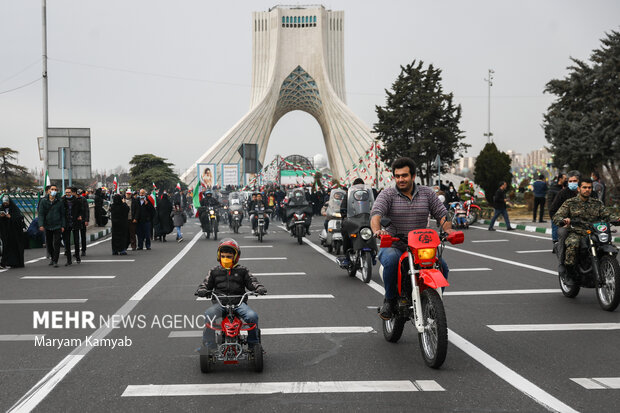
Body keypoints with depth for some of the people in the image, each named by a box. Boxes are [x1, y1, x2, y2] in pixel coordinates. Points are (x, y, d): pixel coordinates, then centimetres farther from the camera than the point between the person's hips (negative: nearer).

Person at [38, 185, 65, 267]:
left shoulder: (59, 202, 2)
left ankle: (55, 261, -1)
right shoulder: (44, 201, 2)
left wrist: (63, 226, -1)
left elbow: (62, 215, 6)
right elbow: (41, 214, 0)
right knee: (48, 244, 11)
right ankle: (52, 258, 30)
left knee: (56, 244, -6)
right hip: (47, 226, 2)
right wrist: (41, 225, -11)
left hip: (57, 226, -2)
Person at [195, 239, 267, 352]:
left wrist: (260, 288, -12)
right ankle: (208, 346, -19)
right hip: (220, 303, 0)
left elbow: (252, 282, 9)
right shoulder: (214, 271, 17)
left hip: (238, 302, 0)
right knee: (209, 314, -31)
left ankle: (253, 345, -4)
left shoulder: (242, 271, 14)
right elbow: (206, 283, 15)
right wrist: (201, 290, -8)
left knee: (252, 316, -26)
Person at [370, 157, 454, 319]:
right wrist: (377, 230, -38)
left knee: (442, 266, -20)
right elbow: (376, 213, -16)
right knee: (391, 261, -36)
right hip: (392, 245, -2)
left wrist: (448, 229, -19)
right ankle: (390, 299, -12)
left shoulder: (427, 193, 9)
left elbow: (442, 213, 4)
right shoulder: (387, 194, 0)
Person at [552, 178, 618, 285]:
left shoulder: (597, 203, 18)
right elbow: (557, 216, -2)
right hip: (575, 233, -3)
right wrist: (563, 220, -26)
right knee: (573, 244, -37)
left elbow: (607, 215, 10)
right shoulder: (569, 203, 8)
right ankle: (569, 273, -24)